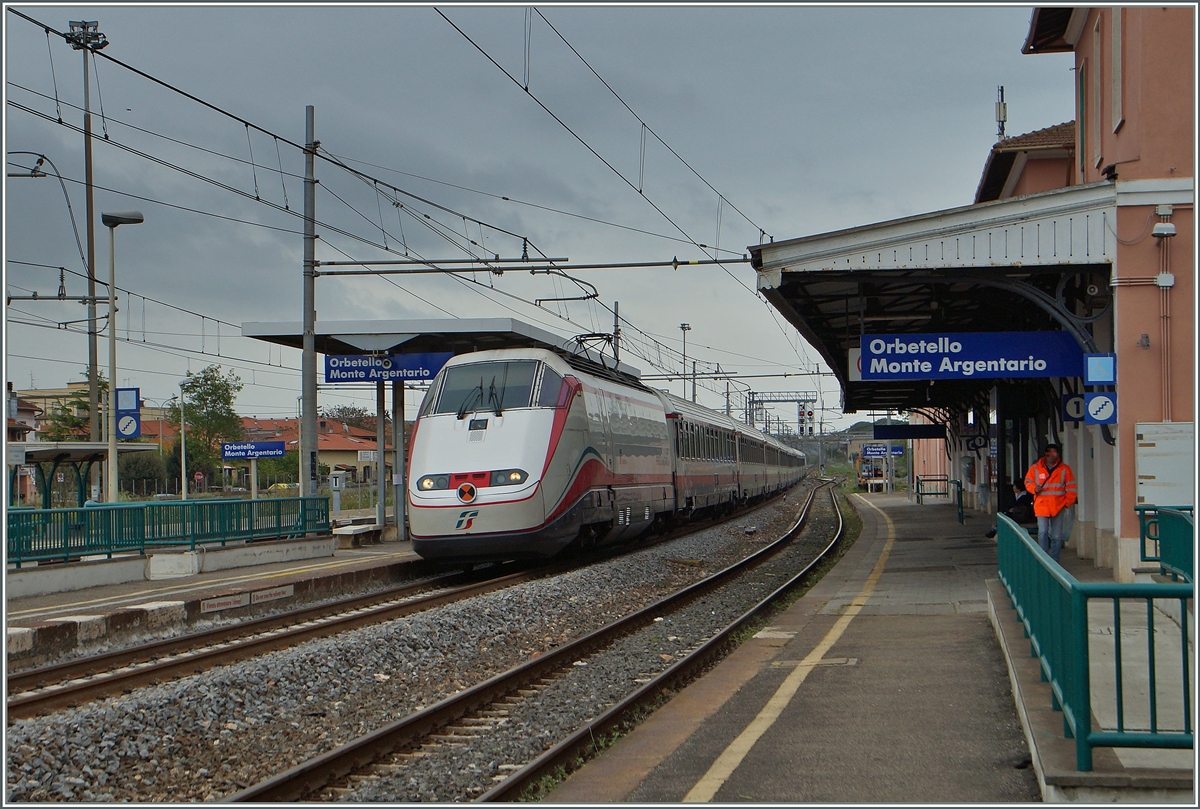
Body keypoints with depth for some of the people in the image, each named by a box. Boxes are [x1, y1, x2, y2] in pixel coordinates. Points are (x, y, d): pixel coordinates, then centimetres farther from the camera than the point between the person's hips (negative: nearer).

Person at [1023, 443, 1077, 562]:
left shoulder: (1064, 469, 6)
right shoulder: (1035, 469, 6)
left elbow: (1070, 488, 9)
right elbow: (1028, 482, 14)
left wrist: (1068, 501, -1)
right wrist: (1034, 488, -7)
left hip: (1058, 506, 1)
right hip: (1042, 506, -1)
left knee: (1056, 536, 4)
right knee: (1043, 532, -13)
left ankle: (1054, 560, 12)